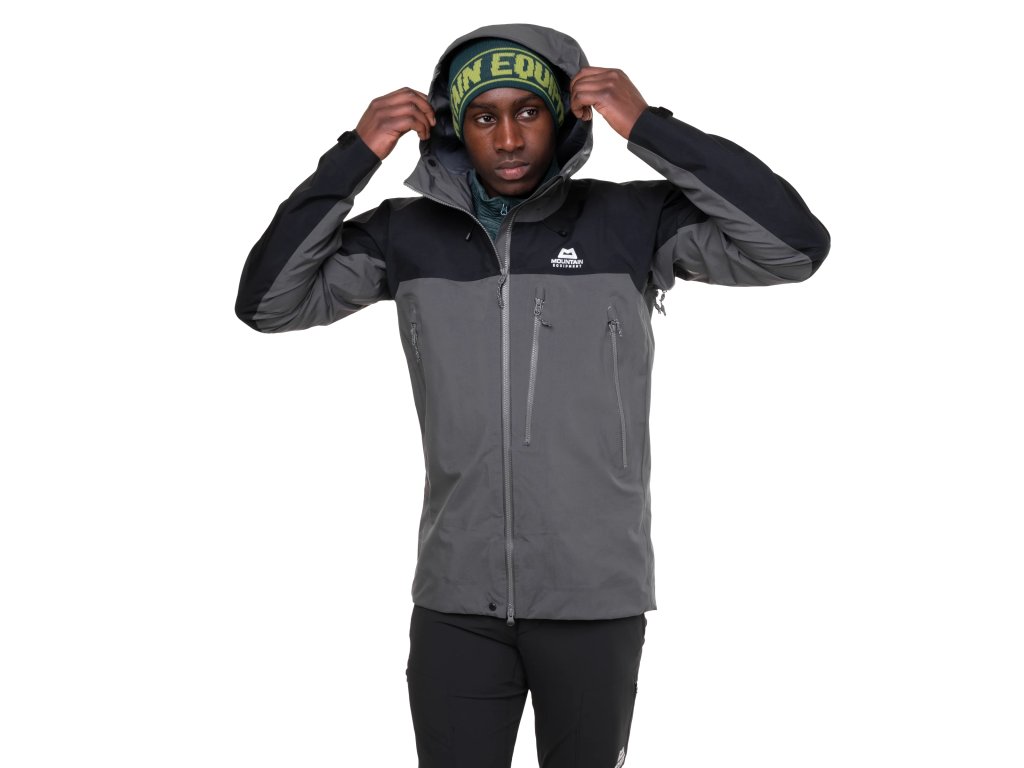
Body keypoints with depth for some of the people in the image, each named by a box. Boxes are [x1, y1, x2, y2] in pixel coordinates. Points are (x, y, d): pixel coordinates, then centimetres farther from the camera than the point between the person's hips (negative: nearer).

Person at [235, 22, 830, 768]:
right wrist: (354, 158, -10)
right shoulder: (407, 233, 1)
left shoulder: (631, 222, -6)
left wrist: (652, 130, -18)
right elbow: (267, 303, -2)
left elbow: (796, 246, -15)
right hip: (456, 601, 2)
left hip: (595, 598, -1)